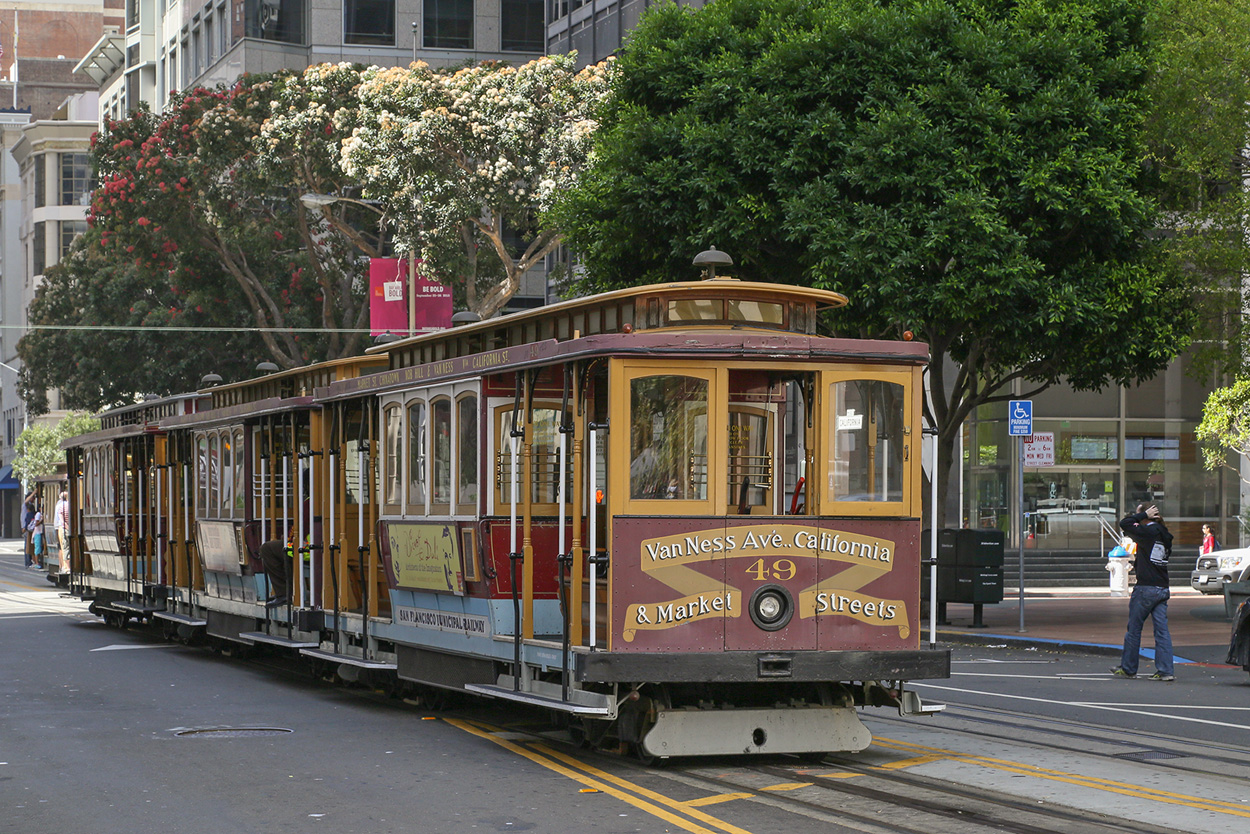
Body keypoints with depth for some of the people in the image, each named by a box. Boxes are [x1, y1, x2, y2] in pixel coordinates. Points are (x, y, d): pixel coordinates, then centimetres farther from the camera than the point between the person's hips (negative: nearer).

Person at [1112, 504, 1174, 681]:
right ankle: (1165, 671, -2)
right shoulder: (1165, 537, 11)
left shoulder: (1148, 532, -12)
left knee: (1134, 628, 5)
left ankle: (1128, 668, 12)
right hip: (1163, 589, 7)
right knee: (1162, 630, 3)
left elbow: (1124, 523, -12)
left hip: (1146, 589, -7)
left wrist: (1144, 515, -3)